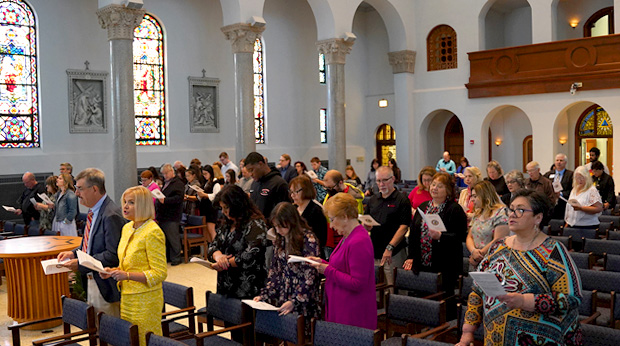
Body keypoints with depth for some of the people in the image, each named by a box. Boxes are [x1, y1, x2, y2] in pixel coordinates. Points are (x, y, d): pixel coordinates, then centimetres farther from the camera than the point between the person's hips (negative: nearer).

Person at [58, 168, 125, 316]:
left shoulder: (111, 215, -21)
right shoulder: (93, 211, 10)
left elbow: (113, 255, -24)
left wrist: (81, 264, -20)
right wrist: (74, 253, 5)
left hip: (105, 286, -9)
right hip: (92, 281, 10)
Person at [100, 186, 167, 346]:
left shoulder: (152, 232, -16)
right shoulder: (127, 228, 10)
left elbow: (160, 273, -18)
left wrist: (127, 275, -24)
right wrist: (113, 271, 2)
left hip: (146, 299, -8)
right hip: (127, 297, 8)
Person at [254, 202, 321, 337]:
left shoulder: (308, 240, -12)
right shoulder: (279, 241, 9)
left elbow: (310, 276, -15)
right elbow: (274, 271, 13)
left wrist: (294, 301, -21)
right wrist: (264, 294, 3)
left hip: (303, 302, -5)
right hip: (281, 301, 5)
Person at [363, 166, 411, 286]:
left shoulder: (402, 200, -4)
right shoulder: (373, 199, 15)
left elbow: (404, 227, -11)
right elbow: (365, 220, 20)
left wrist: (390, 247, -19)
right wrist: (366, 225, -5)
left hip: (394, 254, -5)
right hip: (373, 252, 5)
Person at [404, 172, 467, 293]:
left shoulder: (455, 209, -3)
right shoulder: (423, 207, 14)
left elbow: (461, 236, -11)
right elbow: (412, 232, 15)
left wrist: (440, 236, -26)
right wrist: (411, 257, 8)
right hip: (421, 264, 5)